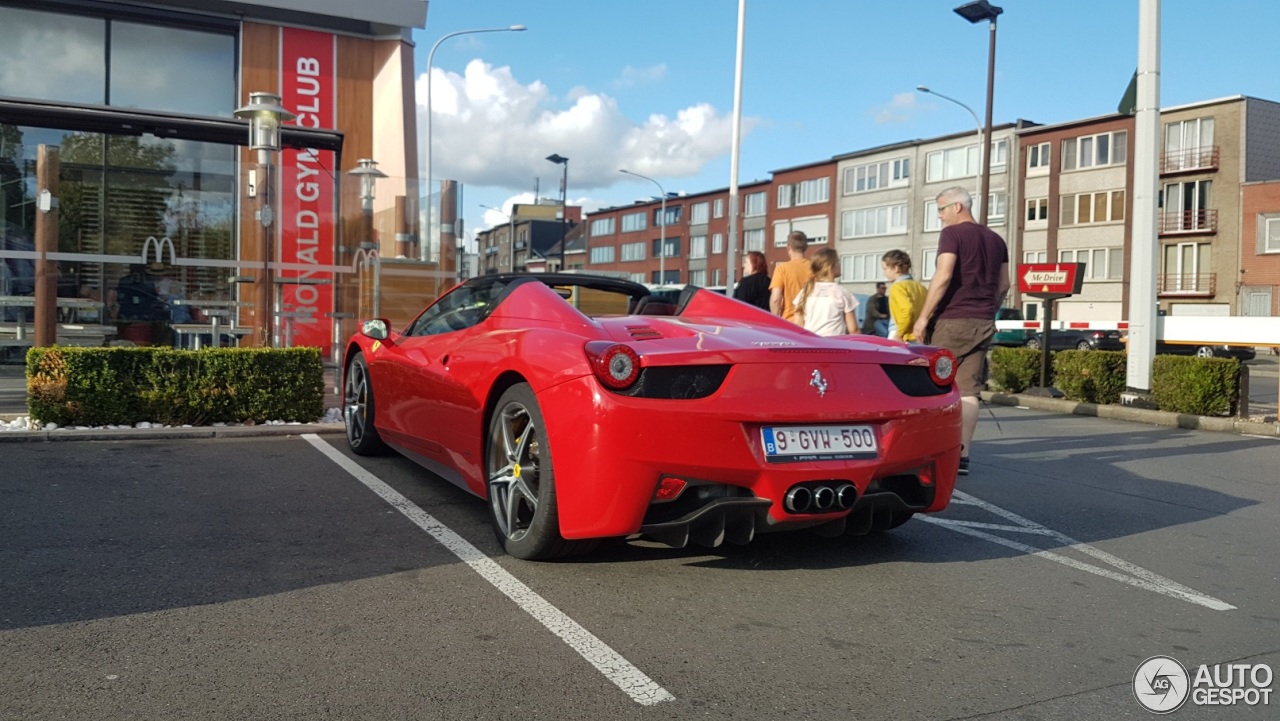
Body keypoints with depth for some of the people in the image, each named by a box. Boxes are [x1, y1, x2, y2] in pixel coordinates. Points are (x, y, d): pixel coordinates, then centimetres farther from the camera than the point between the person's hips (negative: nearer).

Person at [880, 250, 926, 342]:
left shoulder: (898, 287, -9)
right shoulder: (920, 287, 14)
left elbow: (908, 310, -24)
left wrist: (899, 334, -16)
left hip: (905, 340, -8)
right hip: (920, 339, 8)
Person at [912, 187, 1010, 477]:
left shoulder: (952, 234, -7)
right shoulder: (996, 240, 15)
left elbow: (943, 276, -18)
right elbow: (1003, 285, 17)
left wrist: (923, 316, -15)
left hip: (951, 321, -6)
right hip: (983, 324, 6)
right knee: (968, 391, 5)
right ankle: (962, 456, 3)